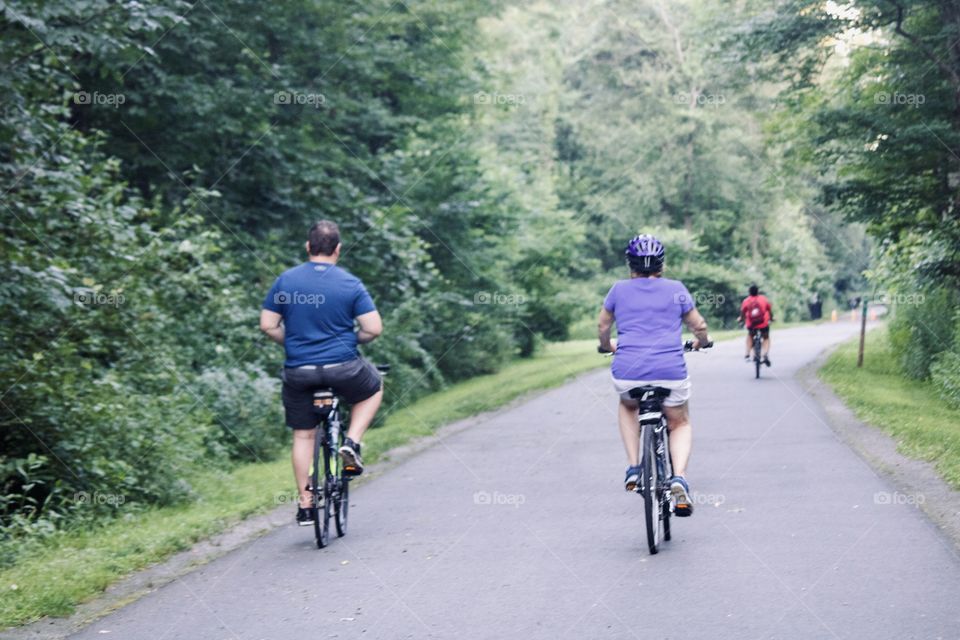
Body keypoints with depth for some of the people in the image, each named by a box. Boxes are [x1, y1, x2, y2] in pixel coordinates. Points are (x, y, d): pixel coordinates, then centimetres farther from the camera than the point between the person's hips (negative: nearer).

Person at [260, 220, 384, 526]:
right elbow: (373, 328, -8)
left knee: (303, 435, 15)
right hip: (342, 369, -2)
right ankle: (351, 442, 9)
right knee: (374, 388, 28)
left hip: (298, 371, 2)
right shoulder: (350, 283, -5)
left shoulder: (286, 280, 0)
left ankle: (305, 504, 16)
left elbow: (268, 325, -1)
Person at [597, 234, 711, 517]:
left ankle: (633, 468, 18)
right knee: (680, 423, 21)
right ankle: (679, 478, -6)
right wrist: (701, 342, 36)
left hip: (628, 371, 1)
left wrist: (608, 345, 44)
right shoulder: (676, 289, 8)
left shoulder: (620, 289, 11)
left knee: (627, 407, 34)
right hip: (670, 371, -1)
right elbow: (700, 326, 13)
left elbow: (603, 326, 23)